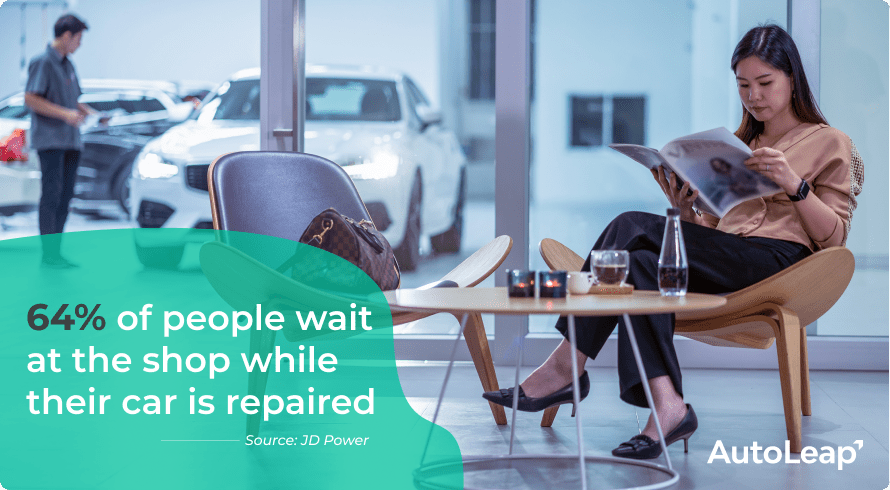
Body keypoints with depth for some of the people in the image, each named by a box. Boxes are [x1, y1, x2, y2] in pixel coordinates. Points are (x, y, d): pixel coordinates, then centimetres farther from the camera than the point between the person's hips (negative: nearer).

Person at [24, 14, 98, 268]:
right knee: (51, 194, -10)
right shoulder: (42, 62, -7)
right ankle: (48, 254, -8)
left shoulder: (67, 65, 18)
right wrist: (65, 113, -20)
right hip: (50, 139, -8)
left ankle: (56, 251, 11)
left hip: (71, 140, 8)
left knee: (65, 197, 6)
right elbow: (30, 98, -15)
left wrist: (88, 112, 7)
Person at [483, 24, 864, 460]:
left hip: (778, 258, -6)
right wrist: (686, 210, 2)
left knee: (634, 228, -25)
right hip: (723, 262, 6)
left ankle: (566, 366, -26)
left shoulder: (831, 144, 12)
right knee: (642, 263, -28)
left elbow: (834, 237, 2)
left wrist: (794, 184, -13)